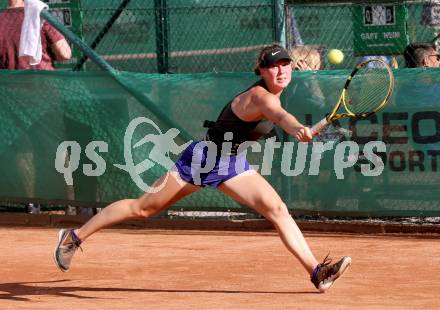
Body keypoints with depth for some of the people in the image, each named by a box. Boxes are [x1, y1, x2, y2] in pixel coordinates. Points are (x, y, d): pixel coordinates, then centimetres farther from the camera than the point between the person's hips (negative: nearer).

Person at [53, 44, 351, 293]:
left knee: (278, 210, -14)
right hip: (203, 157, -7)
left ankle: (317, 271, -18)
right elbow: (280, 115, -53)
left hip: (234, 164, 7)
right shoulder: (259, 96, -28)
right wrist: (297, 128, -71)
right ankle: (75, 236, 19)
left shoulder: (271, 96, 0)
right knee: (142, 208, 4)